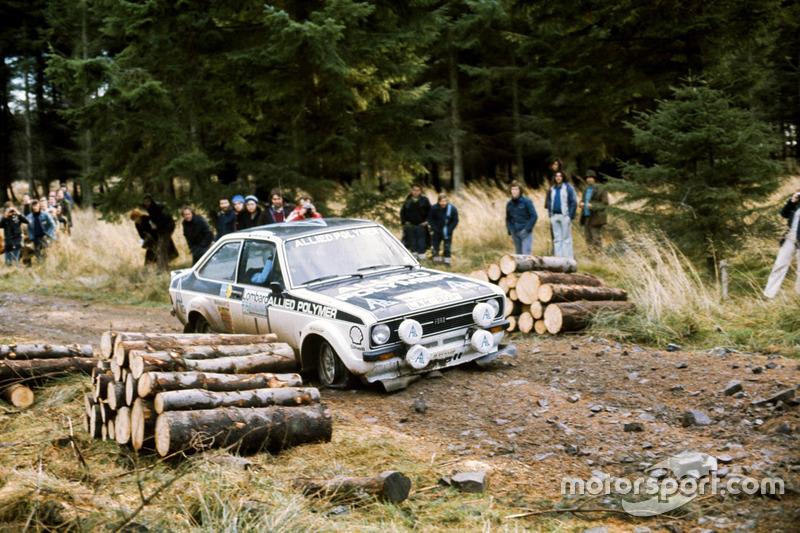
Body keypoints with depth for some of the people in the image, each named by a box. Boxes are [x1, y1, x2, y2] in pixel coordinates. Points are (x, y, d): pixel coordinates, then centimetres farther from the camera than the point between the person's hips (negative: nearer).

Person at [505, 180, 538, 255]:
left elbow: (534, 216, -7)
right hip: (515, 233, 5)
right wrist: (509, 229, 8)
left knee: (526, 253, -12)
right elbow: (508, 218, 21)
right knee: (518, 253, 9)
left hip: (525, 232, -5)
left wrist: (528, 228, -12)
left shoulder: (526, 201, -6)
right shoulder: (509, 204, 10)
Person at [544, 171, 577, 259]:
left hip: (564, 216, -5)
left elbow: (573, 203, -4)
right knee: (557, 239, 6)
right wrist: (550, 214, 10)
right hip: (554, 217, 5)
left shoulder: (568, 188, -2)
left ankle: (568, 258, -2)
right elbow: (548, 203, 23)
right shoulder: (552, 189, 13)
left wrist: (570, 216, -10)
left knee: (566, 238, -4)